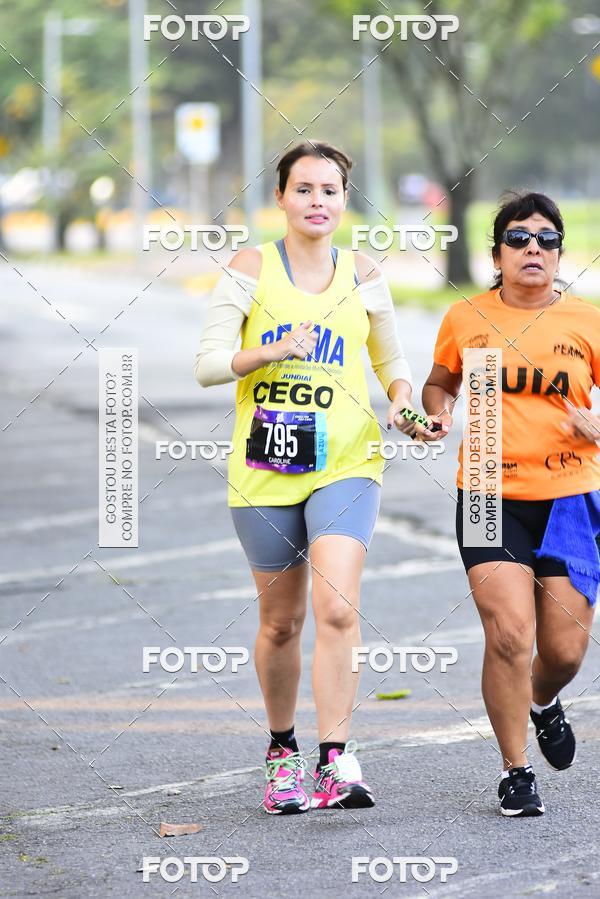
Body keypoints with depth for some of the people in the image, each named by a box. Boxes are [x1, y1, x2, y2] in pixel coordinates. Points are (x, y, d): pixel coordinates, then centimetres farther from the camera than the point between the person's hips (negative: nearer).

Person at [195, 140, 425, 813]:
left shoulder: (362, 276, 6)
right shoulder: (251, 268, 1)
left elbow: (392, 362, 19)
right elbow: (208, 364, -3)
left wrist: (401, 402, -2)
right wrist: (271, 350, -19)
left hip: (345, 464, 0)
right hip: (264, 471, 0)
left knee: (337, 607, -19)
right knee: (280, 621, 10)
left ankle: (336, 760, -17)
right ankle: (282, 751, 31)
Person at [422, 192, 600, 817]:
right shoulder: (465, 320, 3)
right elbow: (440, 382, 20)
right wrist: (437, 413, -1)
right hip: (489, 499, -1)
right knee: (509, 634, -13)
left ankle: (543, 702, 40)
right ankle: (515, 772, 2)